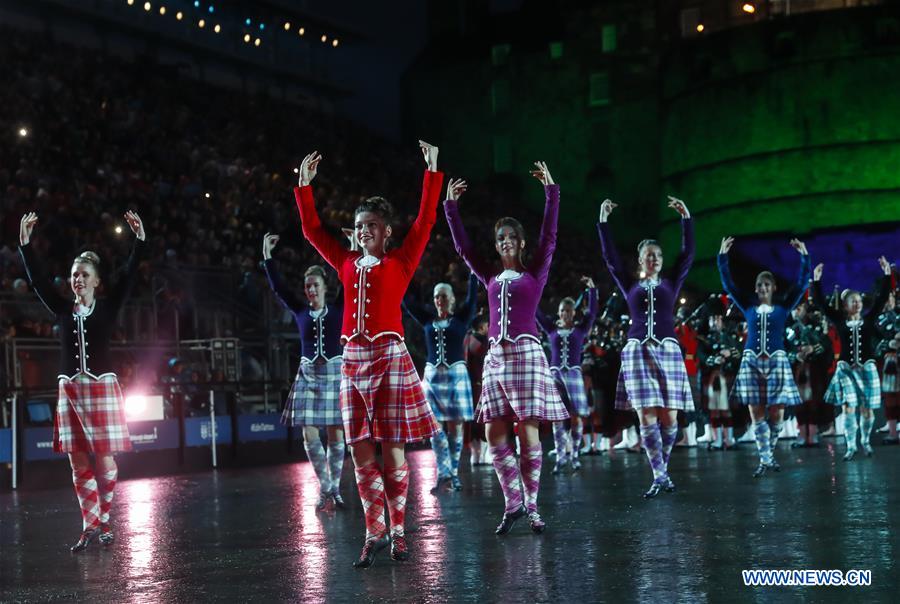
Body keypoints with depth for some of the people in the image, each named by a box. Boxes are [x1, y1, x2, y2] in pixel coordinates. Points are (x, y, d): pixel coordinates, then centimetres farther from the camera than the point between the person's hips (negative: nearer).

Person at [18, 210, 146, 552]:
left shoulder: (107, 308, 2)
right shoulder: (63, 310, 7)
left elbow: (128, 277, -7)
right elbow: (37, 280, 2)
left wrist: (139, 240, -17)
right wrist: (25, 244, -7)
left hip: (103, 389, -2)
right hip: (70, 391, 3)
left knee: (105, 462, -2)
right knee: (78, 464, 3)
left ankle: (103, 522, 12)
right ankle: (90, 526, 10)